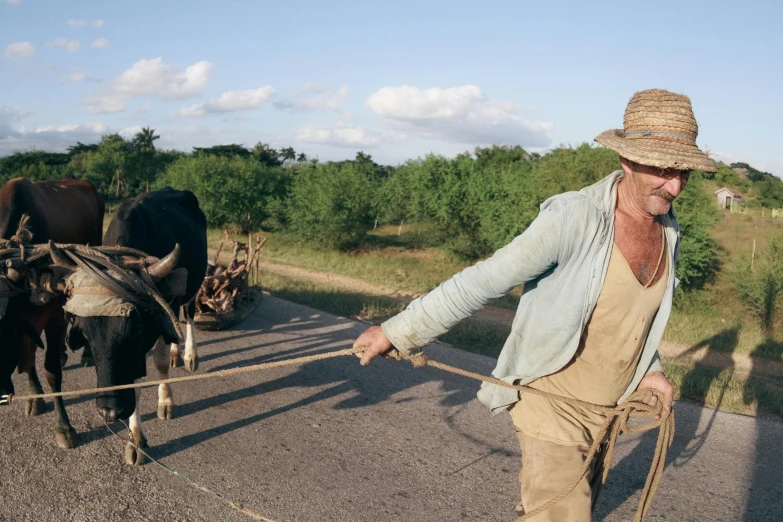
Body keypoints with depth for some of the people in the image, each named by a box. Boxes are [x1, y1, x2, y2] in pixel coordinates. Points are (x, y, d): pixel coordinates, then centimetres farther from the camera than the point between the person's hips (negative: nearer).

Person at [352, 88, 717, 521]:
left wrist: (647, 369, 4)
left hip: (602, 408, 8)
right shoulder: (574, 219, -27)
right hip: (552, 404, -7)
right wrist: (396, 332, -22)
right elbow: (483, 281, -26)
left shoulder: (667, 230, -2)